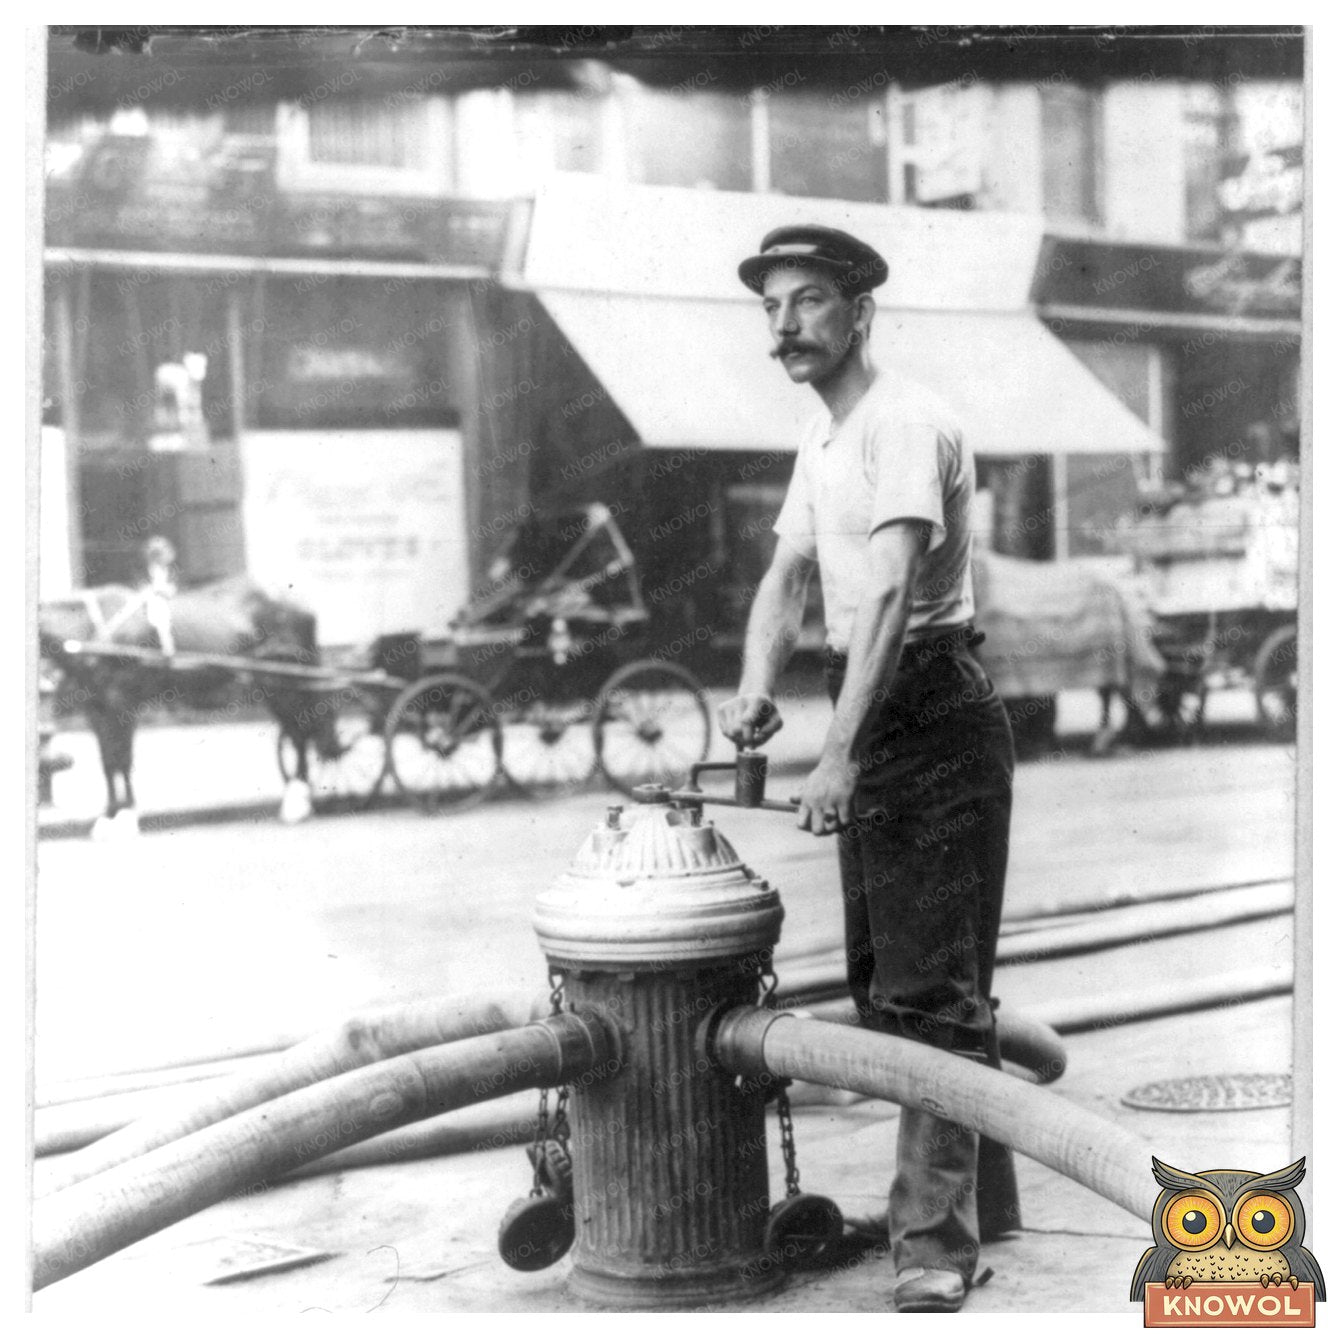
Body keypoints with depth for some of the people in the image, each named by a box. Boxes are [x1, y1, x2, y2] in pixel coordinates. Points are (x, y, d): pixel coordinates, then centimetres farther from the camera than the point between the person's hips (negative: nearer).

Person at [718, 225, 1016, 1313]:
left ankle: (937, 1239, -4)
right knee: (881, 976, 15)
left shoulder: (904, 423, -15)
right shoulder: (821, 441, 16)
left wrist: (842, 755, -33)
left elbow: (891, 594, -26)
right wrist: (756, 686, -6)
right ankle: (967, 1185, 27)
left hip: (934, 718, -10)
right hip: (872, 715, 10)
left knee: (931, 988, -9)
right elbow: (788, 575, 14)